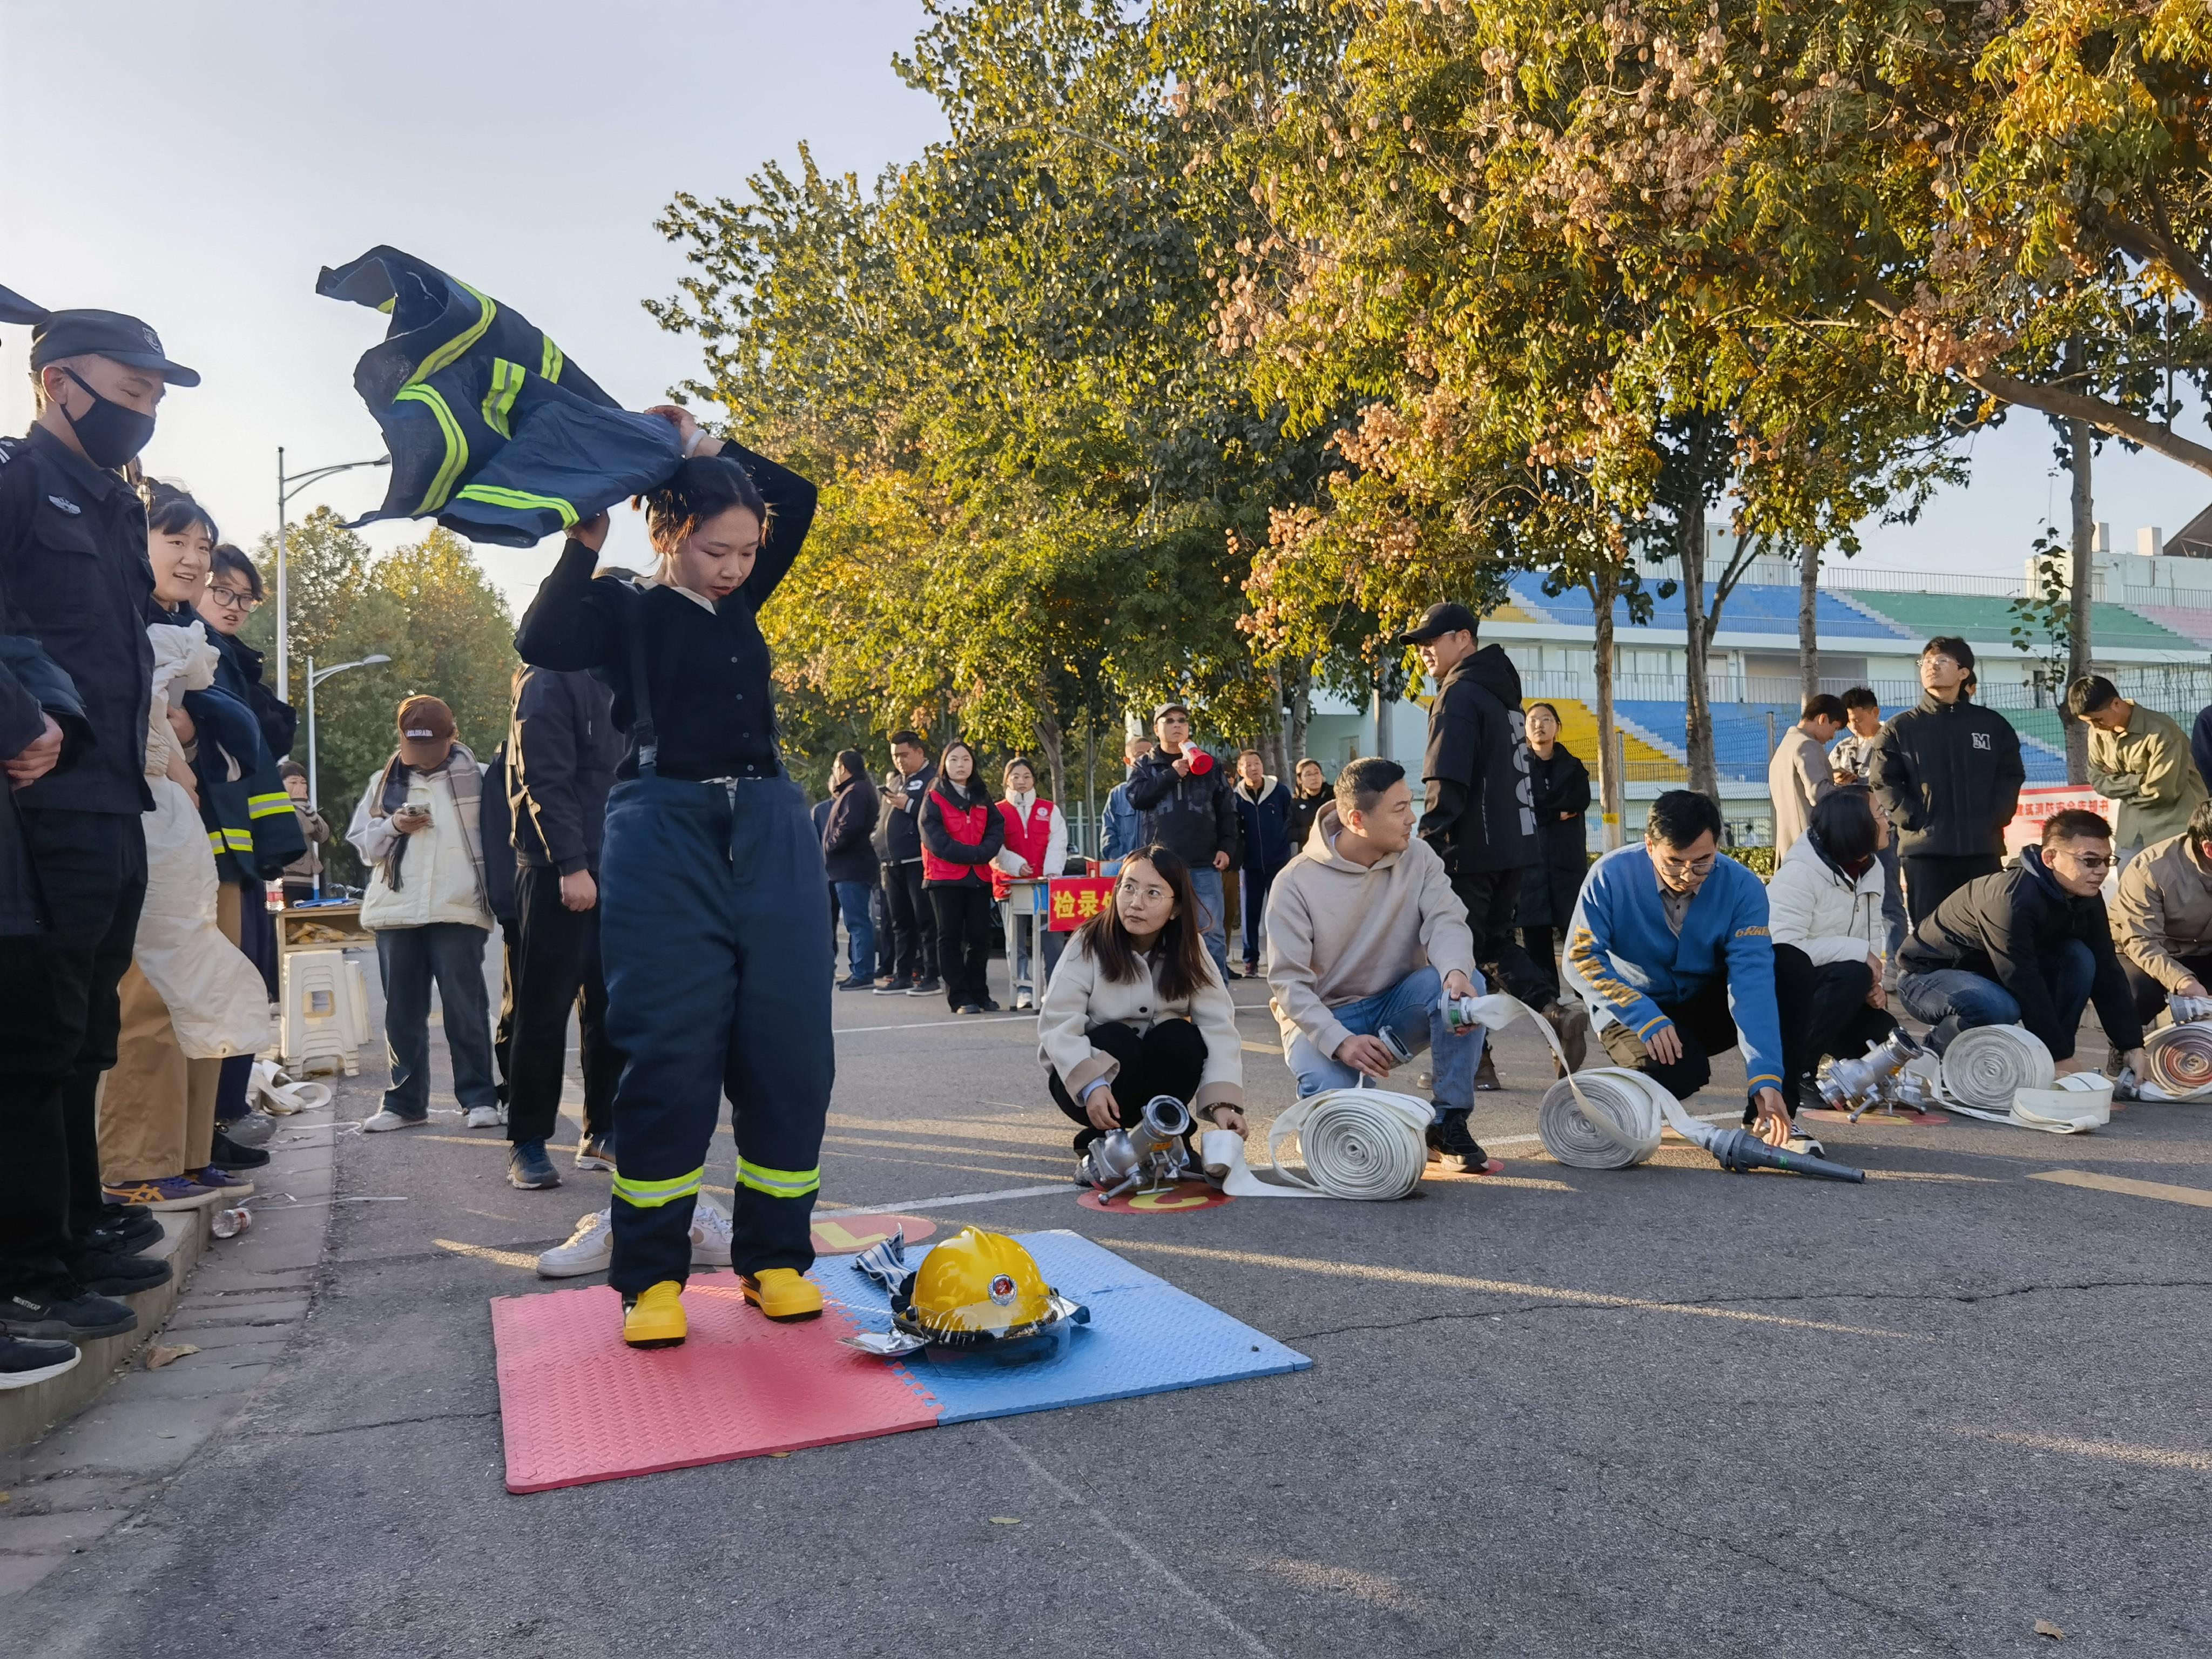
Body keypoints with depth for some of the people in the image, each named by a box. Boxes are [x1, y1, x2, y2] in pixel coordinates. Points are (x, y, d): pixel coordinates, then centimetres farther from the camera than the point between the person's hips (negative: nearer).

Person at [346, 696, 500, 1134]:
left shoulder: (476, 777, 3)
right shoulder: (384, 781, 14)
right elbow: (360, 840, 13)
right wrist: (392, 826, -6)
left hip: (458, 909, -4)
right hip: (396, 911, 4)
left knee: (466, 1008, -1)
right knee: (402, 1012, 9)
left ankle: (478, 1098, 7)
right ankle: (405, 1102, 17)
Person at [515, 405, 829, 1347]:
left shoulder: (742, 601, 16)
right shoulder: (625, 611, 4)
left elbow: (799, 499, 20)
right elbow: (541, 642, -16)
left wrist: (707, 446, 12)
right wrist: (585, 543, -11)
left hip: (771, 839, 5)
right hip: (665, 841, -4)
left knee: (787, 1049, 2)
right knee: (669, 1057, -4)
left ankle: (775, 1256, 12)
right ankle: (650, 1275, 6)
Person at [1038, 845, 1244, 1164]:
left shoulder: (1189, 949, -10)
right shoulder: (1090, 943, -18)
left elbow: (1218, 1025, -20)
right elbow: (1058, 1024, -24)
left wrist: (1224, 1101, -34)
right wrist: (1091, 1083, -40)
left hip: (1161, 1075, 2)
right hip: (1083, 1075, -2)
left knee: (1183, 1036, -26)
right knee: (1116, 1040, -32)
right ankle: (1099, 1138, -8)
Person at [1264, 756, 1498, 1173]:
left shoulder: (1418, 858, -4)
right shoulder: (1296, 882, -15)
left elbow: (1446, 920, -18)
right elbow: (1288, 980, -18)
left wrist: (1456, 971, -42)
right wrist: (1340, 1041, -33)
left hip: (1398, 1006, 4)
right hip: (1325, 1016, -4)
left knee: (1466, 985, -27)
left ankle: (1448, 1126, -14)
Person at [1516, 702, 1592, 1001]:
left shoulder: (1573, 767, 13)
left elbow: (1581, 802, -4)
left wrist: (1542, 810, -9)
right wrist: (1559, 812, -5)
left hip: (1568, 857, 1)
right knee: (1535, 929, -4)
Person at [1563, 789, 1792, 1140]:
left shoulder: (1742, 887, -19)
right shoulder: (1611, 875, -21)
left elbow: (1752, 982, -27)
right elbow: (1581, 958, -20)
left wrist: (1765, 1077, -38)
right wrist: (1645, 1018, -33)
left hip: (1708, 1008, 3)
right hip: (1634, 1012, -2)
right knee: (1672, 1072, -35)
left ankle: (1765, 1117, -13)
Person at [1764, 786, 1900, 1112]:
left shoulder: (1872, 870, 4)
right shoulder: (1800, 872, -22)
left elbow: (1873, 940, 6)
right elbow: (1783, 948, -32)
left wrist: (1874, 984, -14)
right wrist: (1859, 952, -26)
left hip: (1825, 988, 8)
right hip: (1783, 987, -8)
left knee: (1883, 1034, -12)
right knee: (1854, 975, -31)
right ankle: (1793, 1074, -22)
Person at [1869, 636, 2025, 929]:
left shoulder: (1993, 725, 12)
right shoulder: (1900, 728, 6)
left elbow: (2011, 777, 11)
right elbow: (1884, 783, 0)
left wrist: (1994, 818, -4)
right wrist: (1914, 820, -11)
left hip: (1983, 849, 2)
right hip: (1923, 850, -2)